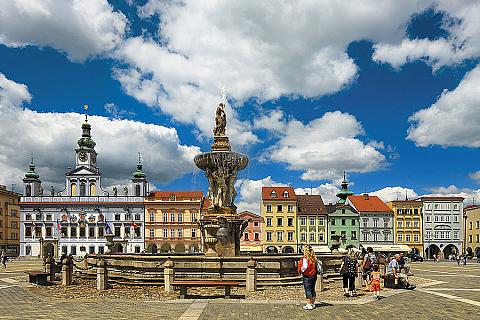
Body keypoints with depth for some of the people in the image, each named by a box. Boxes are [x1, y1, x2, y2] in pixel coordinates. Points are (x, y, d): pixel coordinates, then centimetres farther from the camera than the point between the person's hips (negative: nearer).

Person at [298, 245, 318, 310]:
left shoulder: (305, 258, -16)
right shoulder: (314, 258, 4)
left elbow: (304, 267, -19)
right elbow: (316, 266, 8)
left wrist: (300, 271, -3)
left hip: (307, 276, -7)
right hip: (314, 276, 7)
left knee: (308, 291, 0)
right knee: (312, 290, 15)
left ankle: (309, 305, 2)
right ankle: (313, 304, 23)